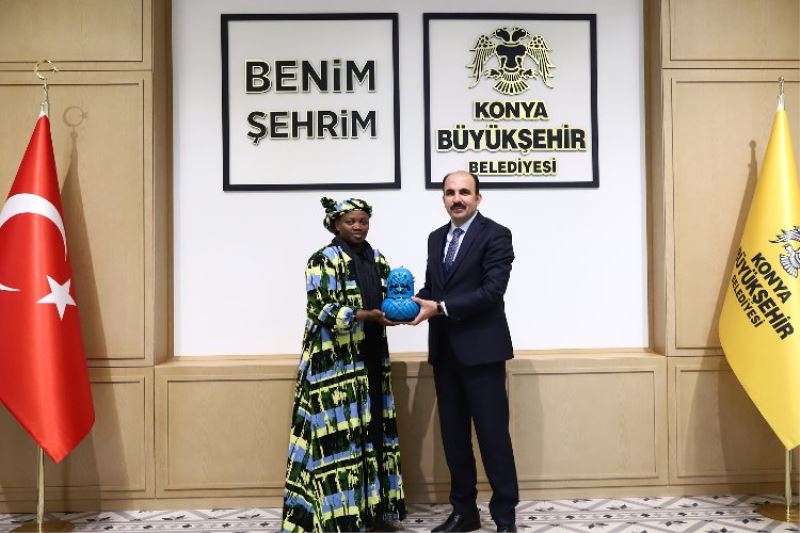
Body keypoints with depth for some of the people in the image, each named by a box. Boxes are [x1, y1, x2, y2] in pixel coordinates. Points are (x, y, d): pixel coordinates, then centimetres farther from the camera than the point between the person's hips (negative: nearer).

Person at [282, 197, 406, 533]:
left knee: (373, 429, 10)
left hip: (371, 358, 7)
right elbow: (321, 310, -16)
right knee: (338, 432, -3)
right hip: (335, 362, -7)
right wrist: (368, 315, -23)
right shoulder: (323, 261, -7)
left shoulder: (377, 259, 12)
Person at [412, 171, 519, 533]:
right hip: (444, 351, 7)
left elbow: (492, 290, -17)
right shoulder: (436, 238, 14)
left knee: (492, 434, -1)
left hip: (481, 349, -6)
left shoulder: (495, 235, -7)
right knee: (453, 435, 13)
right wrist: (413, 303, -6)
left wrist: (440, 308, -20)